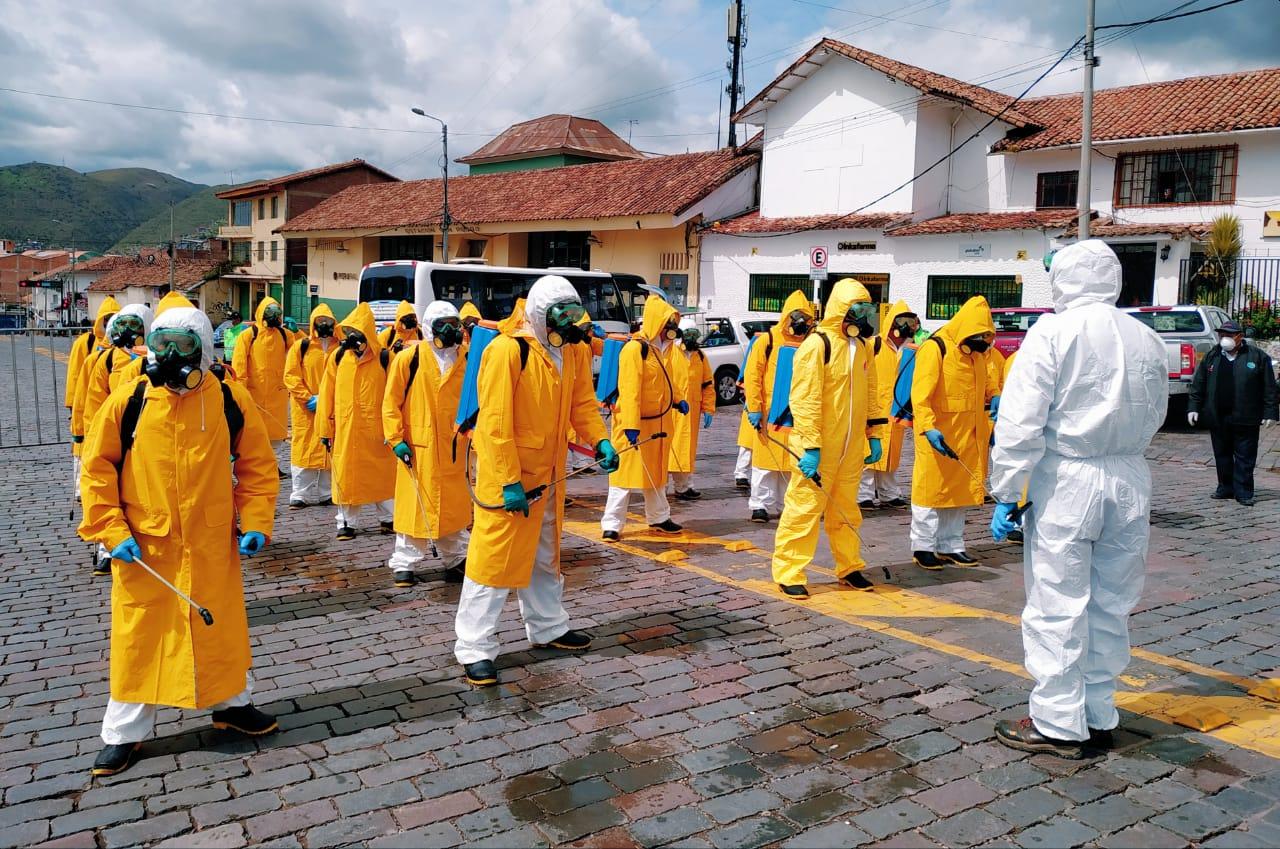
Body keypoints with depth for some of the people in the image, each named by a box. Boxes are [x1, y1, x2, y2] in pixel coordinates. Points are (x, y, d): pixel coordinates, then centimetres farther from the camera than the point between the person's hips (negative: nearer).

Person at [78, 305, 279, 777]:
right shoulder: (128, 401, -6)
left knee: (221, 626, 14)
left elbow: (256, 464, 3)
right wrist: (112, 531, -8)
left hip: (212, 546, 1)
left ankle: (232, 703, 36)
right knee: (139, 634, 10)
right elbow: (97, 469, 0)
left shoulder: (230, 401, -5)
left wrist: (256, 522, -5)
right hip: (143, 547, 0)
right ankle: (125, 733, 26)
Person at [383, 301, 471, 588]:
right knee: (415, 504, 3)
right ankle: (404, 563, 15)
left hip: (453, 448, 4)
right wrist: (396, 439, -8)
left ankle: (456, 560, 23)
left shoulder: (463, 361, 8)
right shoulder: (409, 358, -4)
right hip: (417, 446, -4)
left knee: (454, 505, 10)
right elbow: (391, 401, -3)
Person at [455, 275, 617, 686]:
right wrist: (509, 482, -23)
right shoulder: (507, 350, -21)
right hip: (505, 476, -8)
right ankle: (475, 649, 9)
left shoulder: (573, 351, 4)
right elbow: (495, 422, -22)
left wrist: (600, 440, -7)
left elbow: (582, 403, 11)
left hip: (547, 474, 8)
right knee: (494, 559, -2)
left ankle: (549, 628, 38)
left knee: (545, 556, 21)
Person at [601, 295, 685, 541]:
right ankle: (612, 524, 4)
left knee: (656, 472, 19)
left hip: (658, 421, 8)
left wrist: (676, 401, 10)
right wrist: (631, 425, -29)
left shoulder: (663, 348, 10)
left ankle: (659, 518, 32)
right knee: (626, 472, -4)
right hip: (636, 422, -8)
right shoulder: (635, 348, -18)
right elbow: (629, 389, -24)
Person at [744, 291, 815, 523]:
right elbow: (752, 376, -4)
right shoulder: (767, 341, -3)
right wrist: (754, 408, -9)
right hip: (769, 414, -3)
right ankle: (761, 505, 10)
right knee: (766, 460, 1)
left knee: (792, 462, 9)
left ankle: (784, 505, 20)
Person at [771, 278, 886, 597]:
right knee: (804, 508, -2)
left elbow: (870, 394, 19)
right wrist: (810, 446, -21)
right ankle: (788, 573, 6)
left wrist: (875, 435, 14)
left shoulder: (862, 346, 11)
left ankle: (850, 568, 28)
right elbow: (805, 400, -17)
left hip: (851, 448, 7)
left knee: (846, 510, 16)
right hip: (818, 448, -7)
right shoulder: (816, 344, -14)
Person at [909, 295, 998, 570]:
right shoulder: (935, 348, -13)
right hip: (938, 435, -8)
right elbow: (920, 393, -20)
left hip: (967, 437, 8)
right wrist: (928, 428, -30)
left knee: (961, 490, 11)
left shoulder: (976, 352, 12)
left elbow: (983, 388, 26)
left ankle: (952, 546, 20)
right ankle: (923, 547, 9)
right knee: (932, 488, 0)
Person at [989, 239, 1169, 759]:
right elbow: (1154, 418, 17)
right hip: (1130, 482, 6)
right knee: (1111, 604, 14)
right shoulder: (1146, 339, 7)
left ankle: (1058, 724, 8)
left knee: (1056, 606, 2)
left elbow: (1021, 422, -14)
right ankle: (1099, 715, 25)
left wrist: (1006, 493, -10)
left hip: (1066, 481, -6)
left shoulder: (1052, 333, -9)